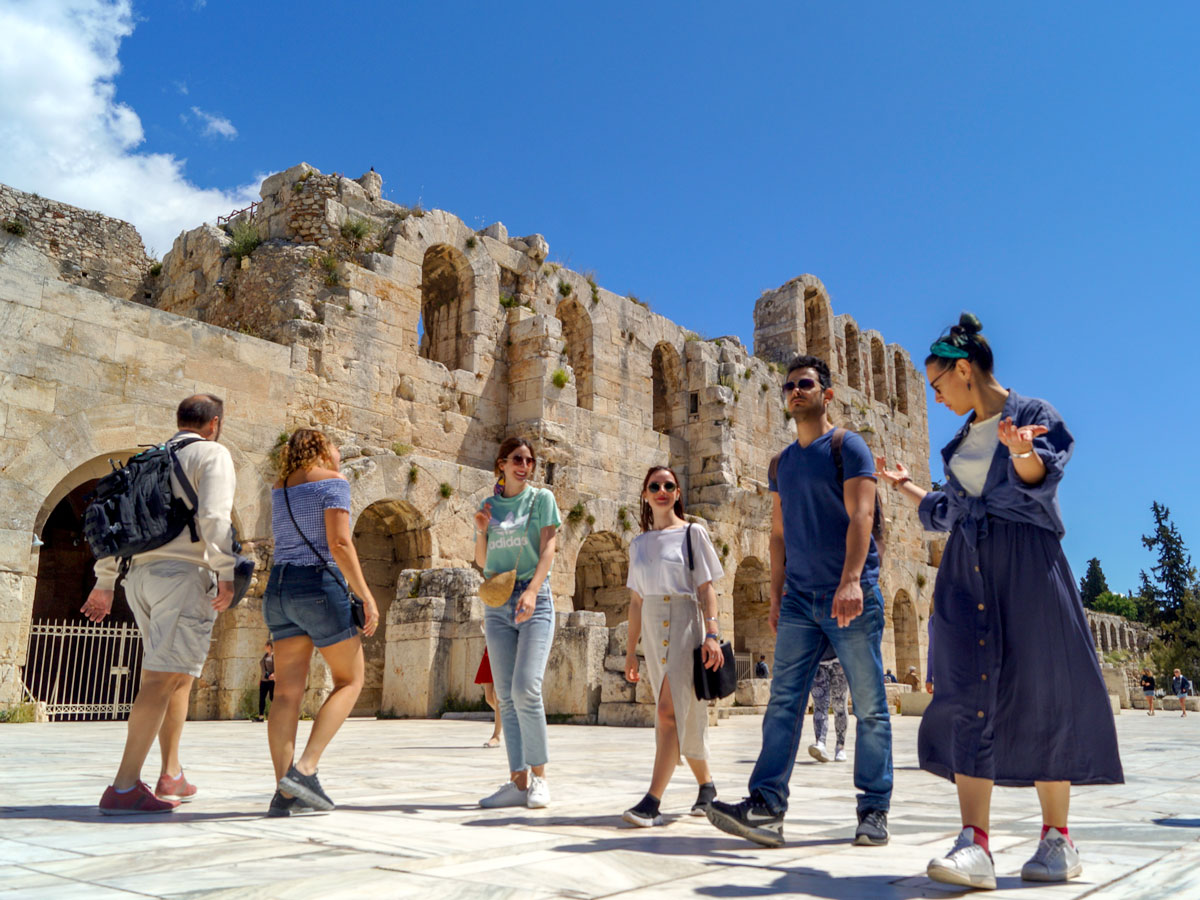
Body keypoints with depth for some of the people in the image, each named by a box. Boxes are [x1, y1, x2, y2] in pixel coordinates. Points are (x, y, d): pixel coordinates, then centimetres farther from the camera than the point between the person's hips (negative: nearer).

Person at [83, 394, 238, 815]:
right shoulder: (212, 453, 0)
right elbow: (214, 516, -16)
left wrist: (104, 583, 23)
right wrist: (225, 573, -17)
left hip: (141, 575, 8)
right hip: (183, 573, -8)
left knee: (180, 675, 17)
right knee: (163, 678, -10)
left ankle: (171, 776, 20)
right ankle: (124, 788, -14)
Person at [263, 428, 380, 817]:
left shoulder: (280, 488, 17)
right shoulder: (332, 482, -4)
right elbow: (339, 544, -15)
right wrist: (366, 596, -13)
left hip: (279, 587, 7)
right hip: (321, 585, -7)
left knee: (288, 691, 3)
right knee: (350, 680, 6)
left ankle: (285, 793, -2)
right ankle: (304, 769, -8)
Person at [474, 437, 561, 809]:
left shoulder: (542, 498, 4)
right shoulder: (488, 506, 14)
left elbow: (548, 549, -7)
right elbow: (481, 562, 17)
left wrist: (532, 591, -23)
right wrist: (481, 530, -2)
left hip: (534, 602, -4)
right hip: (497, 604, 4)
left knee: (526, 690, -15)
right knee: (506, 696, 2)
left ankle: (538, 778, -2)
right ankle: (518, 782, 7)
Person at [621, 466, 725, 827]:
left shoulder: (692, 533, 2)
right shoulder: (638, 544, 14)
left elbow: (706, 588, -4)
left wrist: (711, 635, -15)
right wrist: (631, 649, 14)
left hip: (685, 624, -5)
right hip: (653, 630, 5)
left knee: (669, 711, -15)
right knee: (680, 715, 9)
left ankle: (652, 801, -16)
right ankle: (707, 786, 25)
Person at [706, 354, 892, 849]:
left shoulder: (847, 446, -1)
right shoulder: (781, 463, 17)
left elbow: (860, 516, -13)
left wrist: (851, 580, -25)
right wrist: (776, 597, 12)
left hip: (851, 596, -5)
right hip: (799, 601, 5)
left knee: (870, 708, 2)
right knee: (783, 702, -3)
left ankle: (875, 811, 12)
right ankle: (765, 807, -5)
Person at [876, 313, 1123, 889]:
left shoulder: (1035, 414, 1)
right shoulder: (963, 438, 19)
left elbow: (1037, 480, -16)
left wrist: (1021, 454, -36)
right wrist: (905, 487, 32)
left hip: (1026, 565, -5)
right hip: (966, 570, 5)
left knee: (1040, 695, -1)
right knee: (970, 695, -7)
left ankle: (1057, 838, 14)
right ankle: (974, 845, -12)